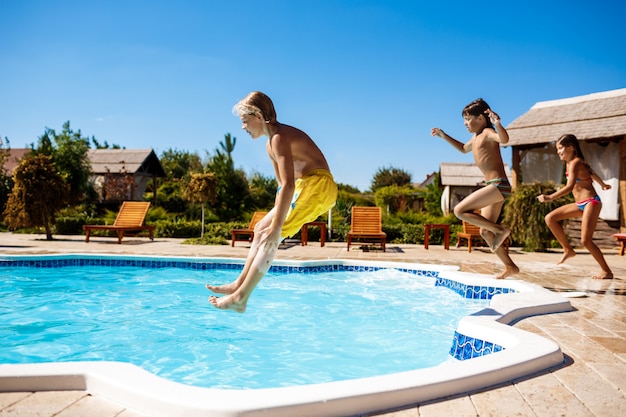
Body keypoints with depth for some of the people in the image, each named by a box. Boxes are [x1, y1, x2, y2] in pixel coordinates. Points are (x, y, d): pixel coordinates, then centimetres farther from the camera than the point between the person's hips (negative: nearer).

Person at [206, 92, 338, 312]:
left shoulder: (279, 137, -17)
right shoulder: (271, 144, 15)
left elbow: (288, 185, -27)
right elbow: (282, 184, 20)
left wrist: (276, 227, -28)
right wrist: (276, 217, 18)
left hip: (318, 185, -10)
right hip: (307, 185, 10)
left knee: (269, 234, -15)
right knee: (261, 229, 10)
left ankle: (240, 297, -10)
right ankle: (239, 283, 16)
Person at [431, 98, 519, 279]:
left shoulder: (488, 133, -7)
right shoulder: (476, 138, 21)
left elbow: (504, 139, -30)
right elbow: (464, 149, 42)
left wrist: (498, 124, -47)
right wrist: (444, 136, 37)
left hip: (498, 185, -10)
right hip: (494, 188, 10)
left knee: (460, 211, -17)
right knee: (485, 231, 11)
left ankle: (501, 230, -10)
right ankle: (510, 267, 17)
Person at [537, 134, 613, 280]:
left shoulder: (575, 163, -17)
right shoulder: (569, 163, 10)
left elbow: (570, 187, -31)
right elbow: (591, 173, 29)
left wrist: (550, 198, -42)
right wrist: (603, 184, 48)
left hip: (591, 202, -9)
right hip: (580, 204, 9)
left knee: (586, 240, -12)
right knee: (550, 218, 0)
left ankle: (607, 272, 2)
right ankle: (568, 250, 8)